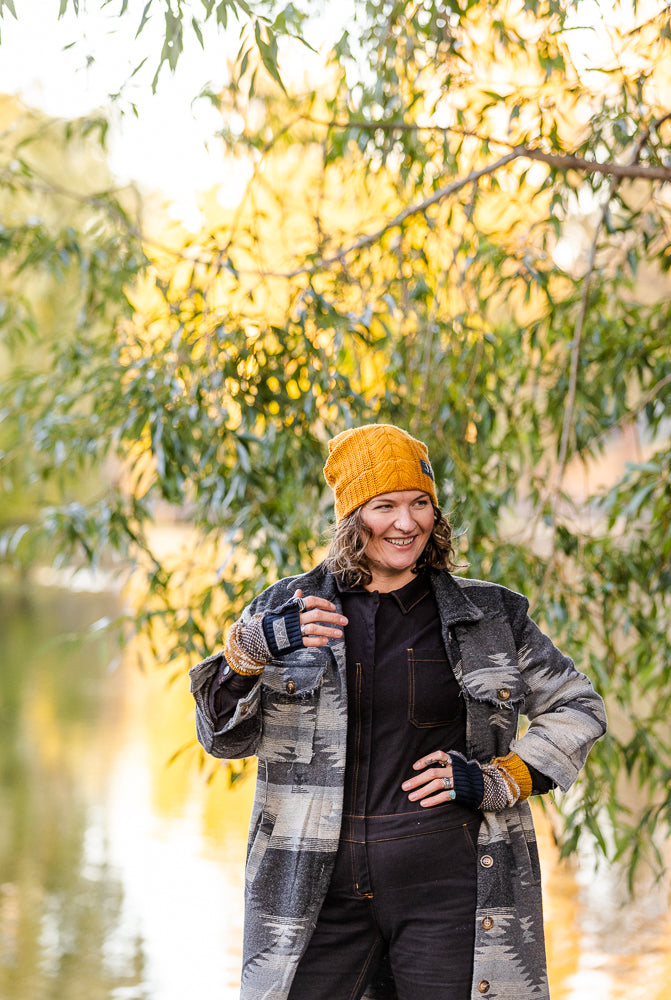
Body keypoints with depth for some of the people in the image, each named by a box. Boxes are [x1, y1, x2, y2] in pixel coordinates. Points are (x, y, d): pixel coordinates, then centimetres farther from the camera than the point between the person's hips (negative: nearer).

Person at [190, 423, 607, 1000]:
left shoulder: (487, 617, 6)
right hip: (324, 888, 1)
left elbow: (578, 708, 14)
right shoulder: (289, 609, 6)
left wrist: (497, 780, 0)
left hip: (447, 885, 0)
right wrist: (249, 650, -15)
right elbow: (224, 738, 3)